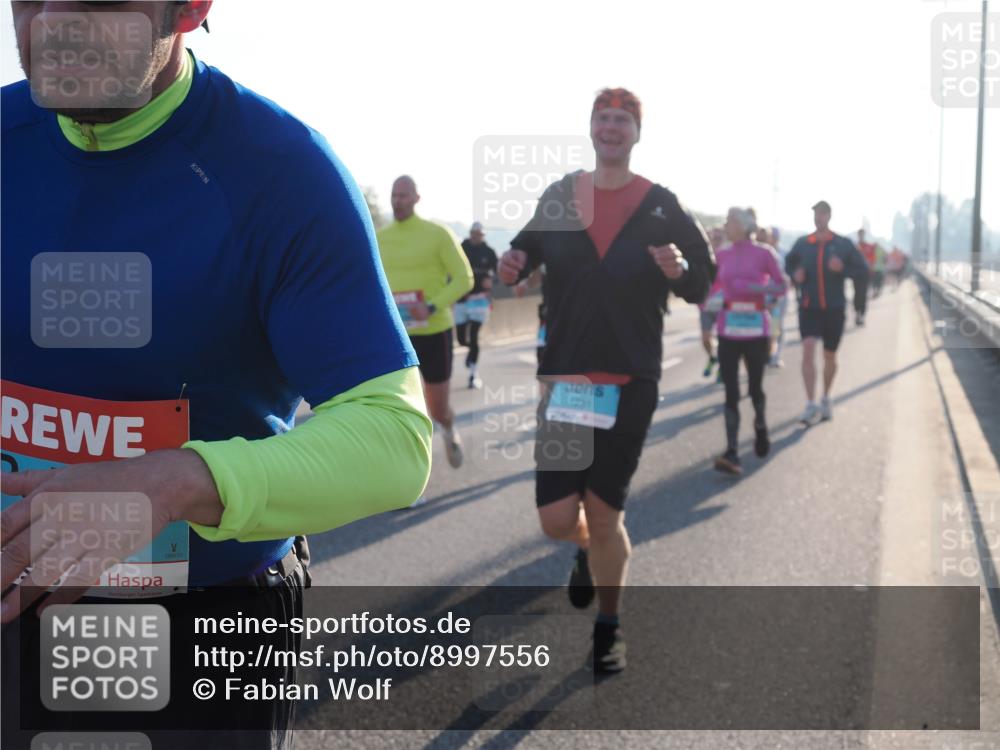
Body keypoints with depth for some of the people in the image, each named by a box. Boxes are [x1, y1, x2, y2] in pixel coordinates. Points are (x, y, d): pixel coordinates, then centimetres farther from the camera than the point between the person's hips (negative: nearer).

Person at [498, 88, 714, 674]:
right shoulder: (558, 197, 5)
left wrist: (680, 269, -18)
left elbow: (704, 280, 5)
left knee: (604, 515, 2)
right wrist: (512, 268, -7)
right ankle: (590, 549, 37)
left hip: (631, 383, -2)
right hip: (564, 379, 2)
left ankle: (610, 627, 25)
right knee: (557, 520, -2)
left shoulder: (662, 206, 1)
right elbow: (526, 254, 17)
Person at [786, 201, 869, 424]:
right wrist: (795, 274, -5)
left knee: (829, 357, 13)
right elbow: (789, 264, 17)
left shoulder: (843, 244, -3)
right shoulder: (802, 244, 2)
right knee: (808, 351, -17)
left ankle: (826, 399, 34)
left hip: (834, 308, 0)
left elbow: (863, 272, -2)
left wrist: (843, 269, -20)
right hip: (808, 307, 0)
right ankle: (811, 405, -17)